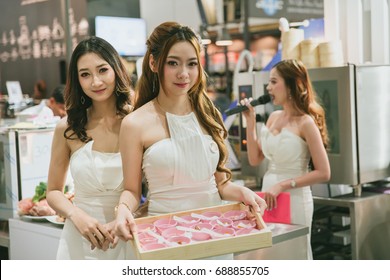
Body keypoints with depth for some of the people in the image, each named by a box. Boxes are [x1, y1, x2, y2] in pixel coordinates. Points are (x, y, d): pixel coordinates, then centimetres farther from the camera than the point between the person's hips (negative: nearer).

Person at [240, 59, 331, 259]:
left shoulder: (305, 123, -13)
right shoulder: (273, 117, 7)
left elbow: (323, 173, -16)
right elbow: (255, 159, 7)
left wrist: (283, 185, -19)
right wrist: (250, 121, 2)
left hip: (294, 199, -7)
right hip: (269, 197, 7)